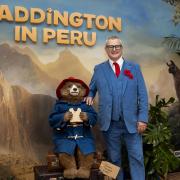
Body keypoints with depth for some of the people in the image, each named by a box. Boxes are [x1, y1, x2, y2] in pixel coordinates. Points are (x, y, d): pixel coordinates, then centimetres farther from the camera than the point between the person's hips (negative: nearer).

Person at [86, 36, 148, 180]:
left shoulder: (134, 67, 4)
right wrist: (90, 96, -2)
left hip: (131, 122, 0)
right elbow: (92, 88, 21)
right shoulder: (99, 69, 6)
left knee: (137, 157, 5)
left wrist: (143, 118, -7)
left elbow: (142, 95, 0)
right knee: (114, 158, 12)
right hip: (110, 123, 1)